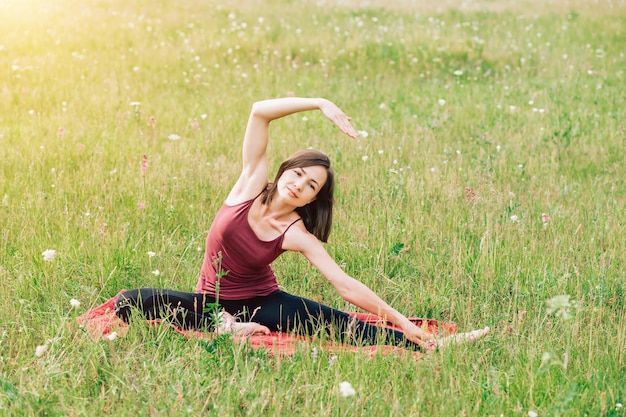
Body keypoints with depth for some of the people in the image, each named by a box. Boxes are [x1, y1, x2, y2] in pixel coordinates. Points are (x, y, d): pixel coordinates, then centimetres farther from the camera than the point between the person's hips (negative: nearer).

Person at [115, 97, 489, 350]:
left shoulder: (297, 235, -14)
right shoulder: (252, 184, -12)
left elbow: (346, 285, -18)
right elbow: (260, 112, -23)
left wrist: (401, 321, -25)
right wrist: (321, 104, -28)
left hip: (262, 302, -1)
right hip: (212, 302, 1)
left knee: (337, 323, -26)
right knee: (130, 302, -28)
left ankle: (433, 347, -31)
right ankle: (225, 327, -26)